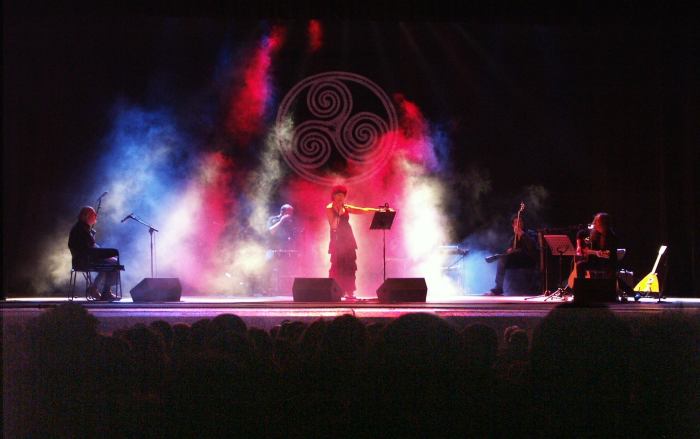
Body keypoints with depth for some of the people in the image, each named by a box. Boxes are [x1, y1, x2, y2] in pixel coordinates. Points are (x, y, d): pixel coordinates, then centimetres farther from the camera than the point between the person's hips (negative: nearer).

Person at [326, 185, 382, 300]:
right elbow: (334, 225, -14)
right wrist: (339, 212, -15)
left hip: (348, 240, 6)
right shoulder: (329, 208, -2)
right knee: (337, 267, -10)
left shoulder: (346, 208, 12)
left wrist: (379, 210, 2)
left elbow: (363, 210, 9)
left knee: (350, 267, 2)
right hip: (337, 240, -6)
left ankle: (349, 292, 3)